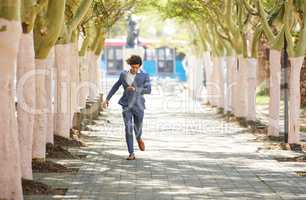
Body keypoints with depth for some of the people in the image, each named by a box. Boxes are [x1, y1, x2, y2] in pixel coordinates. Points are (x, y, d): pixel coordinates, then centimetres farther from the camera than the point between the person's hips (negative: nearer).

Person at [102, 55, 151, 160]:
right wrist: (107, 99, 11)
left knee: (137, 128, 12)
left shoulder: (144, 76, -5)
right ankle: (131, 154, -6)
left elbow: (148, 90, -13)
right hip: (126, 105, 1)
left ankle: (138, 138, 51)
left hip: (138, 105, -1)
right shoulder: (124, 74, 3)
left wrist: (135, 89, -24)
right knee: (128, 129, -11)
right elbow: (116, 86, 13)